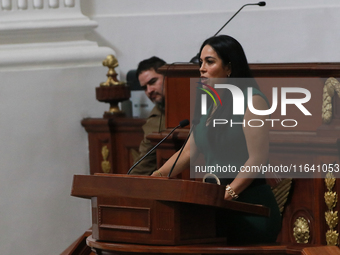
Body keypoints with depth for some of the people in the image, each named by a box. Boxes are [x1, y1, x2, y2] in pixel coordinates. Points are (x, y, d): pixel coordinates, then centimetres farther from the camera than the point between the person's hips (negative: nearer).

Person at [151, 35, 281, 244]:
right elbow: (188, 152, 15)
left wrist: (229, 192, -24)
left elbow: (257, 159, -16)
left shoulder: (252, 100, -8)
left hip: (250, 205, -7)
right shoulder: (211, 105, 16)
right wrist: (155, 178, 3)